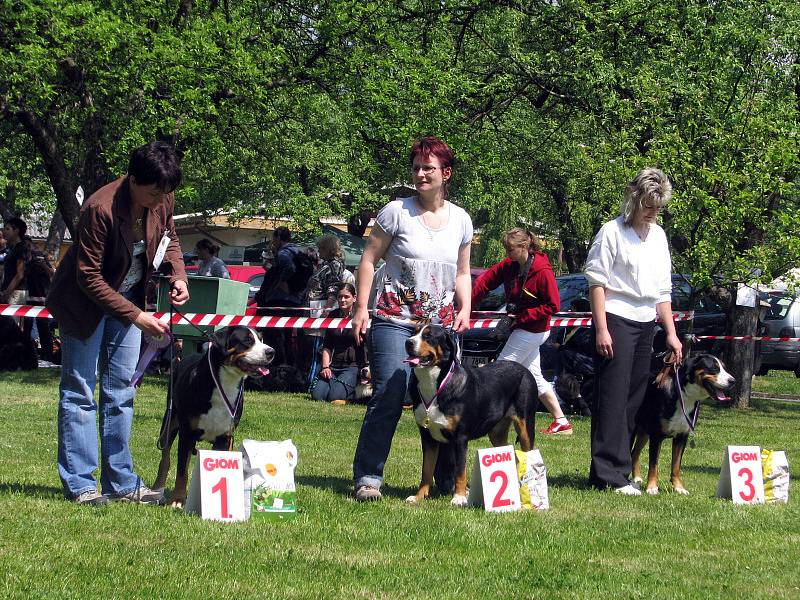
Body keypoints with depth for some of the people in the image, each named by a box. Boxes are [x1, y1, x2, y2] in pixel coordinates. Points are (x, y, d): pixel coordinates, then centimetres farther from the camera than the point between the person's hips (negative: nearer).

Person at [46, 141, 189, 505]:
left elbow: (168, 238, 9)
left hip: (128, 298, 6)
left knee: (120, 392, 8)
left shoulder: (163, 201, -12)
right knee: (80, 391, -2)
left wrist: (177, 274, -10)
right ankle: (79, 484, 0)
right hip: (85, 303, -6)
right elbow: (89, 278, -27)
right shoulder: (101, 210, -31)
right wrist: (136, 316, -28)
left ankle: (122, 482, 11)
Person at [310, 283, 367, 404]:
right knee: (317, 395, -16)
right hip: (334, 365, 5)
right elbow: (327, 345, 14)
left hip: (353, 365, -5)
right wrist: (325, 367, 1)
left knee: (335, 396, -25)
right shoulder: (333, 316, 12)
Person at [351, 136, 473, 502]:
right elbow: (369, 259, 0)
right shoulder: (396, 211, -2)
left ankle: (449, 478, 14)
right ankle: (368, 478, -8)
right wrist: (361, 309, -8)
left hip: (441, 326, 4)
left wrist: (464, 308, 4)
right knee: (387, 399, -12)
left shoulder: (461, 220, 11)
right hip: (394, 321, -4)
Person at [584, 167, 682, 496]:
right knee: (613, 399, -10)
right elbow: (597, 282, -8)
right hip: (615, 320, -7)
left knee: (633, 401, 5)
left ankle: (610, 471, 9)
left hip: (645, 324, 7)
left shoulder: (658, 235, 16)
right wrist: (601, 329, -15)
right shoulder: (612, 232, -4)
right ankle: (610, 475, -13)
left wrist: (671, 332, 15)